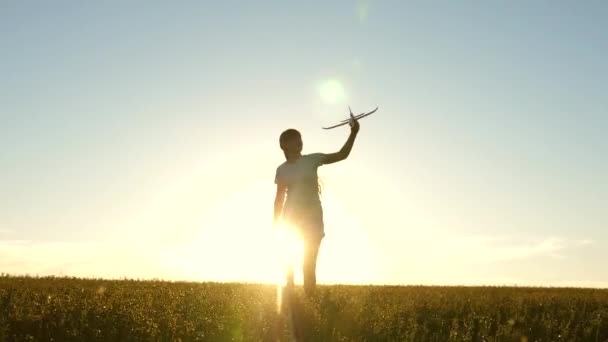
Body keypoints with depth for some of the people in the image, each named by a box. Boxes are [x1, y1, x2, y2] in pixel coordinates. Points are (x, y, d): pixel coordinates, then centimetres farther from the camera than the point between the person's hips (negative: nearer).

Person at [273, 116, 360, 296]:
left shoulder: (312, 159, -1)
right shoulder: (282, 169, 4)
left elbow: (342, 155, -6)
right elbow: (279, 198, 8)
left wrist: (353, 133, -17)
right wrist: (276, 224, 6)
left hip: (312, 218, -2)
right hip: (291, 218, 2)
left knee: (309, 265, 2)